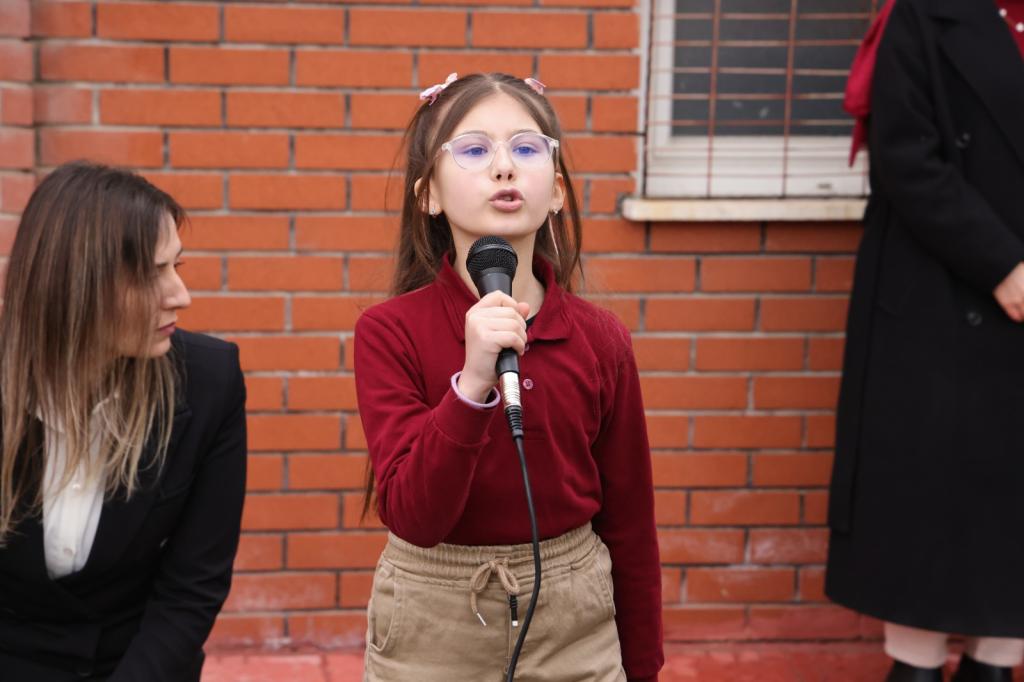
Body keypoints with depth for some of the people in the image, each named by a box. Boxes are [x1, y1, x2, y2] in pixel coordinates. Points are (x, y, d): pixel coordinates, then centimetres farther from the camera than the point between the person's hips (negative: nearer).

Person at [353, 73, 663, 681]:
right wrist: (471, 382, -32)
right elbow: (413, 516, -21)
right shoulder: (390, 333, -12)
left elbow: (630, 527, 0)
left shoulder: (600, 339, -7)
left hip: (574, 631, 2)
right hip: (433, 630, -1)